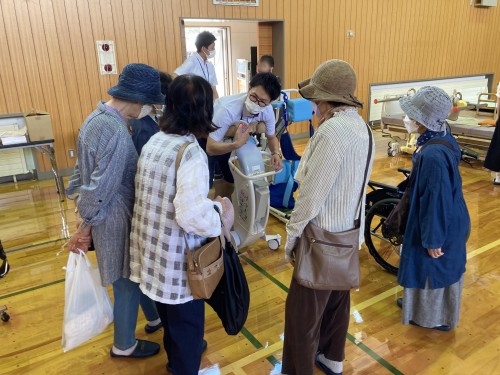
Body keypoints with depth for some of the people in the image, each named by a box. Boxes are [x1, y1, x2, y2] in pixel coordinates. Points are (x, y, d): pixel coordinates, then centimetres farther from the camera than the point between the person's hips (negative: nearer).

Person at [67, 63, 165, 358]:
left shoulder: (98, 116, 3)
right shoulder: (117, 133, -29)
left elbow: (84, 170, 9)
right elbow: (102, 188, -25)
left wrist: (85, 215, 14)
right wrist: (86, 227, -11)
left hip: (107, 215, 10)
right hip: (115, 219, -9)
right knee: (128, 282, 12)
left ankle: (155, 317, 49)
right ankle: (124, 346, 35)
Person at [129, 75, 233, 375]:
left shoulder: (154, 142, 2)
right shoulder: (191, 153, -23)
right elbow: (191, 216, -30)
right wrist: (219, 209, -11)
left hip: (152, 247, 8)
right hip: (177, 256, -8)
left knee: (169, 313, 30)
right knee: (187, 319, 16)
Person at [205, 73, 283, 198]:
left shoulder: (267, 110, -25)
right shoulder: (228, 109, -42)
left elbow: (272, 136, -7)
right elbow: (211, 148, -39)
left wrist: (276, 153, -27)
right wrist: (236, 144, -55)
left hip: (228, 141, 5)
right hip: (206, 140, -5)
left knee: (231, 178, 16)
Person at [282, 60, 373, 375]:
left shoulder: (333, 130, -25)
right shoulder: (361, 126, 4)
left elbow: (312, 195, -22)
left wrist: (292, 234, -11)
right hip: (348, 231, 10)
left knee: (303, 311, 5)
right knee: (337, 298, 24)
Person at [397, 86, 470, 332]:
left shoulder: (432, 155, -34)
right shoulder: (443, 137, -4)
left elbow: (437, 200, -28)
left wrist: (433, 240, -18)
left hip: (439, 224, -9)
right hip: (449, 220, 9)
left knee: (434, 270, 13)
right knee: (433, 270, 26)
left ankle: (436, 318, 36)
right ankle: (424, 303, 48)